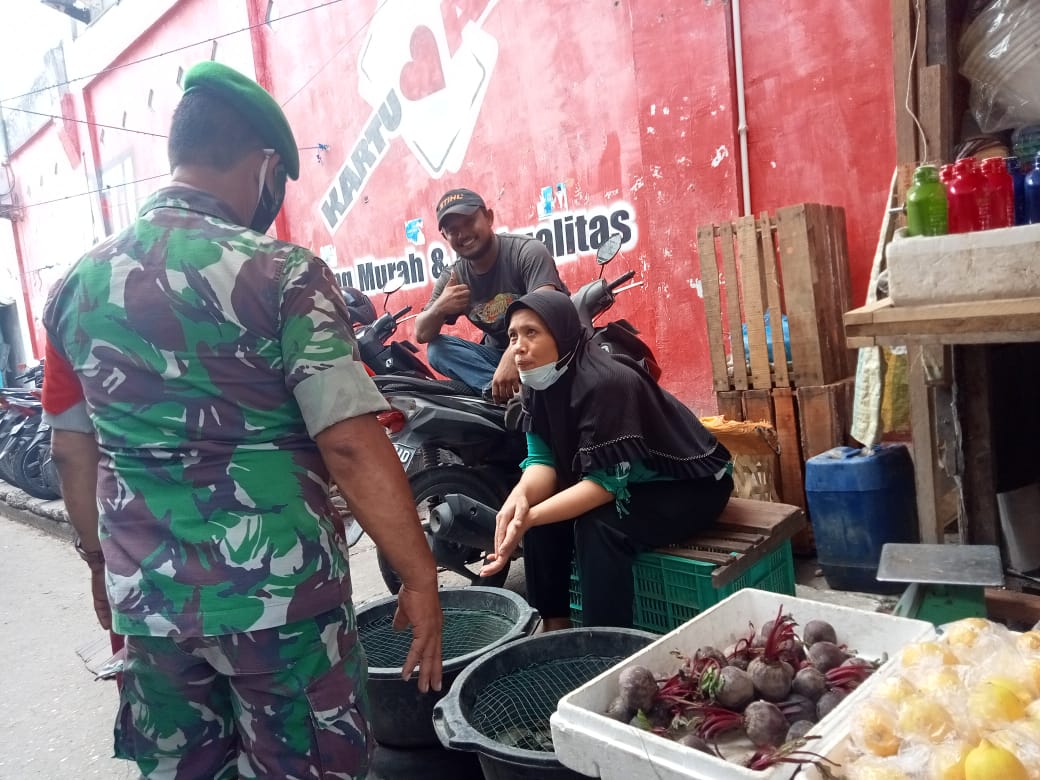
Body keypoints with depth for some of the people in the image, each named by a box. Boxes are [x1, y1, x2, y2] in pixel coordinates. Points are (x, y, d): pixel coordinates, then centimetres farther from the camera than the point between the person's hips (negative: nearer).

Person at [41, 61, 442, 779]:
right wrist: (420, 578, -12)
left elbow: (73, 452, 10)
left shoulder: (79, 283, 3)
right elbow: (351, 447, -20)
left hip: (146, 595, 6)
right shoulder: (284, 273, -14)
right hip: (278, 595, -5)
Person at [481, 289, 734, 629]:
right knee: (532, 507, -7)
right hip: (634, 484, 8)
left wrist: (530, 517, -39)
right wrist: (520, 496, -31)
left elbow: (606, 481, -31)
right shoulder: (540, 385, -6)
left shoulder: (606, 383, -30)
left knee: (598, 526, -30)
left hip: (691, 485, -8)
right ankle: (555, 626, 5)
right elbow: (543, 459, -9)